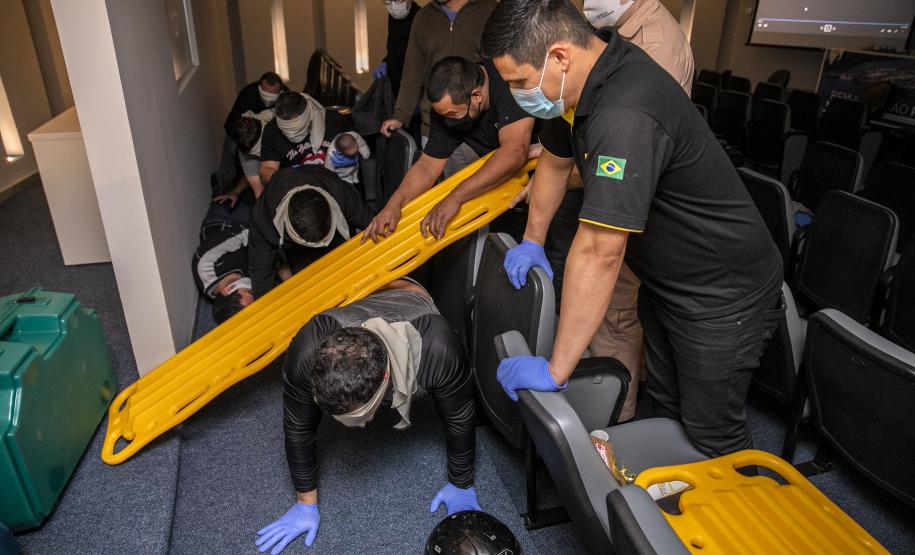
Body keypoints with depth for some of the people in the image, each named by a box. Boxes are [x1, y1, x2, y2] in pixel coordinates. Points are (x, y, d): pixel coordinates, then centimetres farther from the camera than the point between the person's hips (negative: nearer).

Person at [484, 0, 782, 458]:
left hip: (721, 296, -9)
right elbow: (556, 161, 11)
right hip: (665, 279, 9)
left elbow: (598, 254, -38)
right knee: (664, 410, 24)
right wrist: (532, 242, 14)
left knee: (710, 438, 7)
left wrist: (555, 370, -31)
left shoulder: (626, 118, -36)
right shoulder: (584, 79, -6)